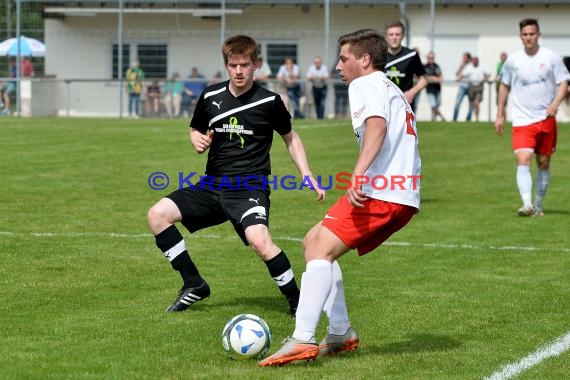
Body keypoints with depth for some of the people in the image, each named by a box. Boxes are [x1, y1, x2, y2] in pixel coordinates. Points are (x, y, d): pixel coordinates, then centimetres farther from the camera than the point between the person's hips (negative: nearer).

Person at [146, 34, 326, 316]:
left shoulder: (269, 101, -4)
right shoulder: (211, 96, 4)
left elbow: (290, 138, 10)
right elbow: (195, 130, 20)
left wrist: (307, 176, 1)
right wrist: (198, 140, -4)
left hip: (250, 187, -5)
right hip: (213, 185, 5)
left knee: (260, 241, -32)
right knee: (158, 214, -11)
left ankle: (297, 300, -10)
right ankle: (194, 285, 3)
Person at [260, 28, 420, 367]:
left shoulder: (365, 85, -2)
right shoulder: (394, 91, 27)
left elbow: (377, 125, -22)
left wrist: (358, 174, -34)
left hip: (379, 194, -10)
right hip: (404, 198, 10)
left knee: (320, 249, -16)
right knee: (315, 243, 17)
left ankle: (302, 340, -29)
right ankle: (341, 334, 14)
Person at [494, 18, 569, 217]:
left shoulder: (551, 57, -2)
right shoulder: (513, 61, 2)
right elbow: (504, 86, 15)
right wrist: (500, 114, 14)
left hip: (546, 119, 1)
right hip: (522, 121, -1)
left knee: (544, 163, 9)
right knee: (523, 160, -18)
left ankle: (538, 205, 23)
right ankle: (527, 205, -28)